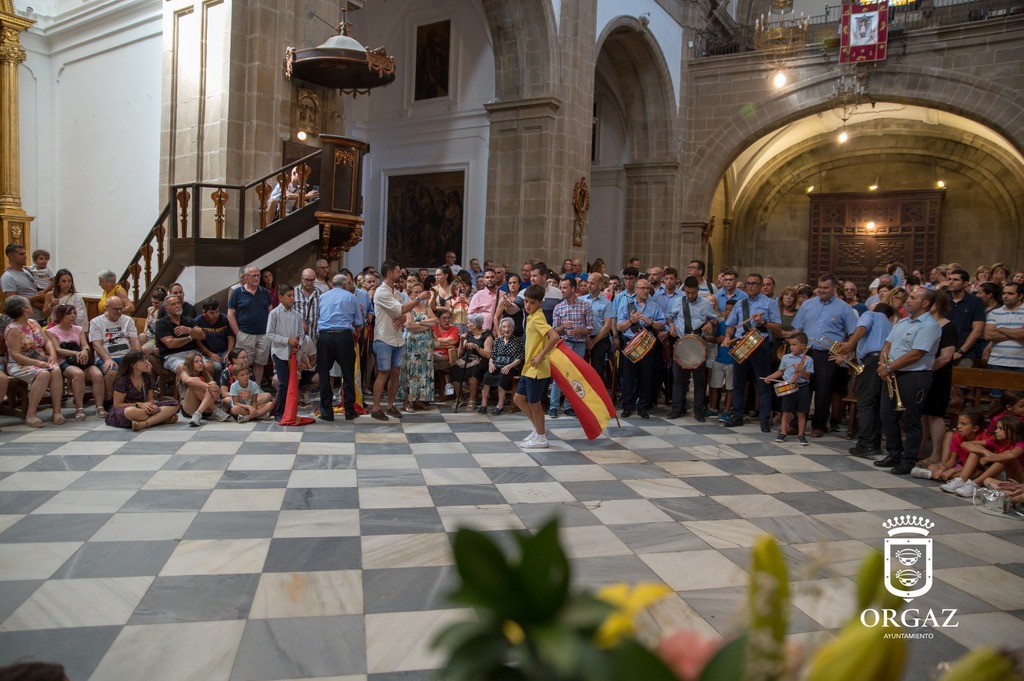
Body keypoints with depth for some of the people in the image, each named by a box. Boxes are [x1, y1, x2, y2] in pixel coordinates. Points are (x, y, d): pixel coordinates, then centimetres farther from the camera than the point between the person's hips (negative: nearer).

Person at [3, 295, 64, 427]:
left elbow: (47, 341, 14)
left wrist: (52, 354, -7)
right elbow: (15, 355, -16)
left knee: (56, 370, -26)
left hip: (41, 361, 6)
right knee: (43, 374, -34)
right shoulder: (13, 329, -9)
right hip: (20, 365, -6)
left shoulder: (34, 323, 14)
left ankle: (57, 411, -25)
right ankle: (30, 415, -27)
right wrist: (37, 363, -23)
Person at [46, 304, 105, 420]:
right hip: (63, 362, -4)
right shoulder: (51, 331, 8)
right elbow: (57, 350, -6)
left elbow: (86, 346, 8)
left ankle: (100, 407, -26)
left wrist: (84, 351, -18)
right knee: (78, 373, -38)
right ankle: (79, 408, -34)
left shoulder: (78, 329, 21)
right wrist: (76, 353, -22)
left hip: (81, 361, 4)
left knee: (98, 375, -27)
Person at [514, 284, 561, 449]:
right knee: (518, 399, 15)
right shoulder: (531, 317, 9)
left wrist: (541, 356, -25)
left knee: (534, 403, 3)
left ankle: (540, 438, 17)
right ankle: (538, 429, 27)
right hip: (528, 367, 9)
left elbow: (554, 337, -32)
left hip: (537, 369, -9)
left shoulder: (537, 318, -19)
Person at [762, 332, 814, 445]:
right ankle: (782, 433, 14)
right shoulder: (786, 357, 5)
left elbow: (808, 376, -8)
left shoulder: (808, 360, -4)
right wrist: (769, 377, 2)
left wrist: (800, 370, -26)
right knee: (786, 412, 6)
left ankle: (801, 435, 14)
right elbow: (780, 371, 13)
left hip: (802, 388, -2)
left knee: (801, 413, 5)